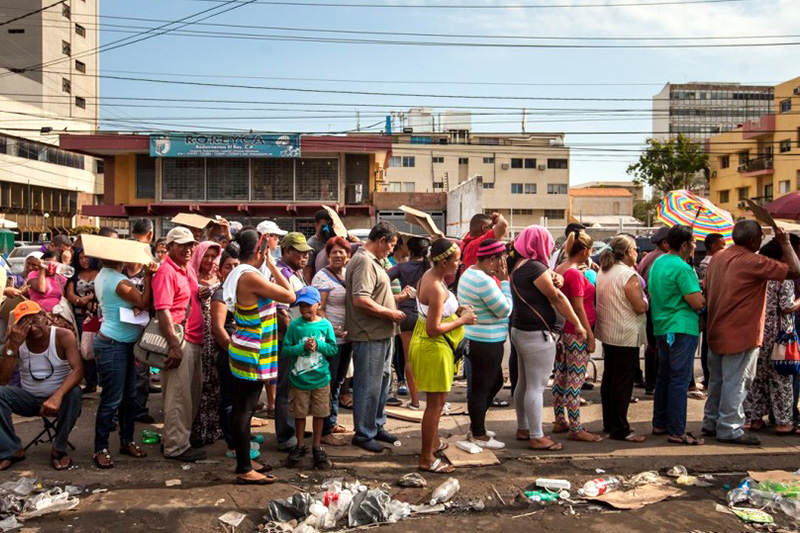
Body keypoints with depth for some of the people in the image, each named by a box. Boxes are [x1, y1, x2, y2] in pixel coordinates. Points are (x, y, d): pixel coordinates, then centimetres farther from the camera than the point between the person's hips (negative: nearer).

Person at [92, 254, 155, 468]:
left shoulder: (102, 276, 10)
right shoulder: (119, 282, -20)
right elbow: (144, 303, -20)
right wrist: (148, 277, -23)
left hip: (124, 344, 10)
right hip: (113, 346, -10)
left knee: (129, 396, 14)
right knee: (111, 400, -3)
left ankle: (126, 441, 24)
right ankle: (100, 449, 6)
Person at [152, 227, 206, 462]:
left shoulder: (188, 269, 15)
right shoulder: (166, 271, -13)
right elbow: (163, 311, -20)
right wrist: (175, 346, -23)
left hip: (194, 341, 9)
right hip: (179, 341, -9)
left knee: (193, 394, 16)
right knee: (178, 395, -1)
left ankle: (184, 437, 28)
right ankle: (176, 447, 9)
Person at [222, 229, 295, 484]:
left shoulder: (239, 274, 10)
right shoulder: (251, 277, -20)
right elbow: (290, 296, -16)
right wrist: (272, 266, -11)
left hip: (245, 351, 10)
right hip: (251, 354, -10)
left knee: (242, 409, 16)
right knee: (244, 410, -3)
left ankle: (245, 461, 27)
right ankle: (244, 470, 5)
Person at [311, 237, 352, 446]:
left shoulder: (349, 274, 12)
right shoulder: (322, 277, -10)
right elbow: (318, 310, -16)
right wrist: (334, 331, -23)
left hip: (347, 337, 8)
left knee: (338, 381, 17)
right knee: (328, 382, -3)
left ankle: (332, 421, 31)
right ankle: (324, 431, 5)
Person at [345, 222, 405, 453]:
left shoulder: (372, 261, 16)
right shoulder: (364, 262, -18)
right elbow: (360, 299, -28)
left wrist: (396, 299, 14)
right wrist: (390, 313, -20)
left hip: (382, 334, 11)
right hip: (369, 336, -11)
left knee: (382, 381, 20)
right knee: (369, 386, 0)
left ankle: (376, 425, 33)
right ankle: (363, 434, 12)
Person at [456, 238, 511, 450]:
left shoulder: (469, 272, 10)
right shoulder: (484, 281, -24)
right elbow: (505, 310, -19)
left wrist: (499, 280, 6)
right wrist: (504, 281, -13)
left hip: (475, 339, 11)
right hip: (486, 343, -11)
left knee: (495, 382, 22)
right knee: (481, 388, 3)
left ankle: (475, 426, 33)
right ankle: (478, 435, 17)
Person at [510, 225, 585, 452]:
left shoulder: (518, 267, 12)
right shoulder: (535, 267, -18)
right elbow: (557, 298, -15)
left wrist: (553, 279, -6)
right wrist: (577, 324, -9)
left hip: (520, 330, 10)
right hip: (537, 334, -10)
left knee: (524, 383, 17)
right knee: (536, 386, -4)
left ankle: (523, 428, 27)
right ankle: (537, 437, 3)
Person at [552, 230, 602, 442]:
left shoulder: (559, 269, 10)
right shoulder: (575, 273, -17)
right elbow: (579, 308, -17)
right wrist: (590, 335, -13)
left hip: (561, 329, 9)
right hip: (577, 333, -9)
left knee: (561, 376, 14)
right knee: (575, 380, -4)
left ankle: (560, 421, 24)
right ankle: (575, 429, 1)